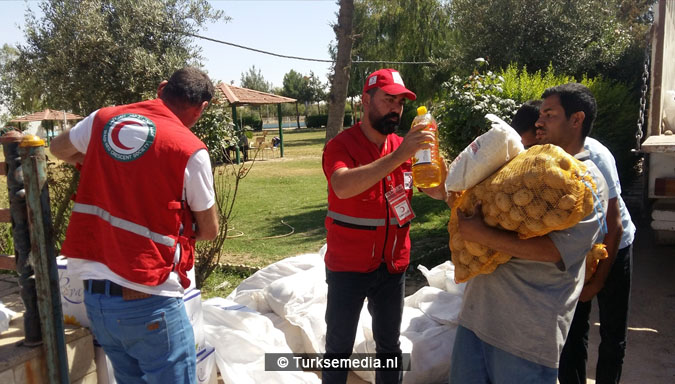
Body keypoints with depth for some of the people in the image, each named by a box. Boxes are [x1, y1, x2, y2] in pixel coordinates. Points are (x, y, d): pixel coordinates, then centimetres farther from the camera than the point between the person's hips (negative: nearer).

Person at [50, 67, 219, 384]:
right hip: (147, 301, -6)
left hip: (94, 293, 6)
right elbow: (209, 230, 0)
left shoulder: (103, 119, 3)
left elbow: (59, 149, 26)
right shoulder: (190, 150, -12)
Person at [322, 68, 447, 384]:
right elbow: (343, 187, -31)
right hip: (348, 267, -4)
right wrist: (398, 156, -34)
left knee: (390, 345, 18)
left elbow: (440, 192, 2)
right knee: (339, 348, 9)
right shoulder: (341, 145, -11)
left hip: (394, 265, 4)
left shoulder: (405, 148, 2)